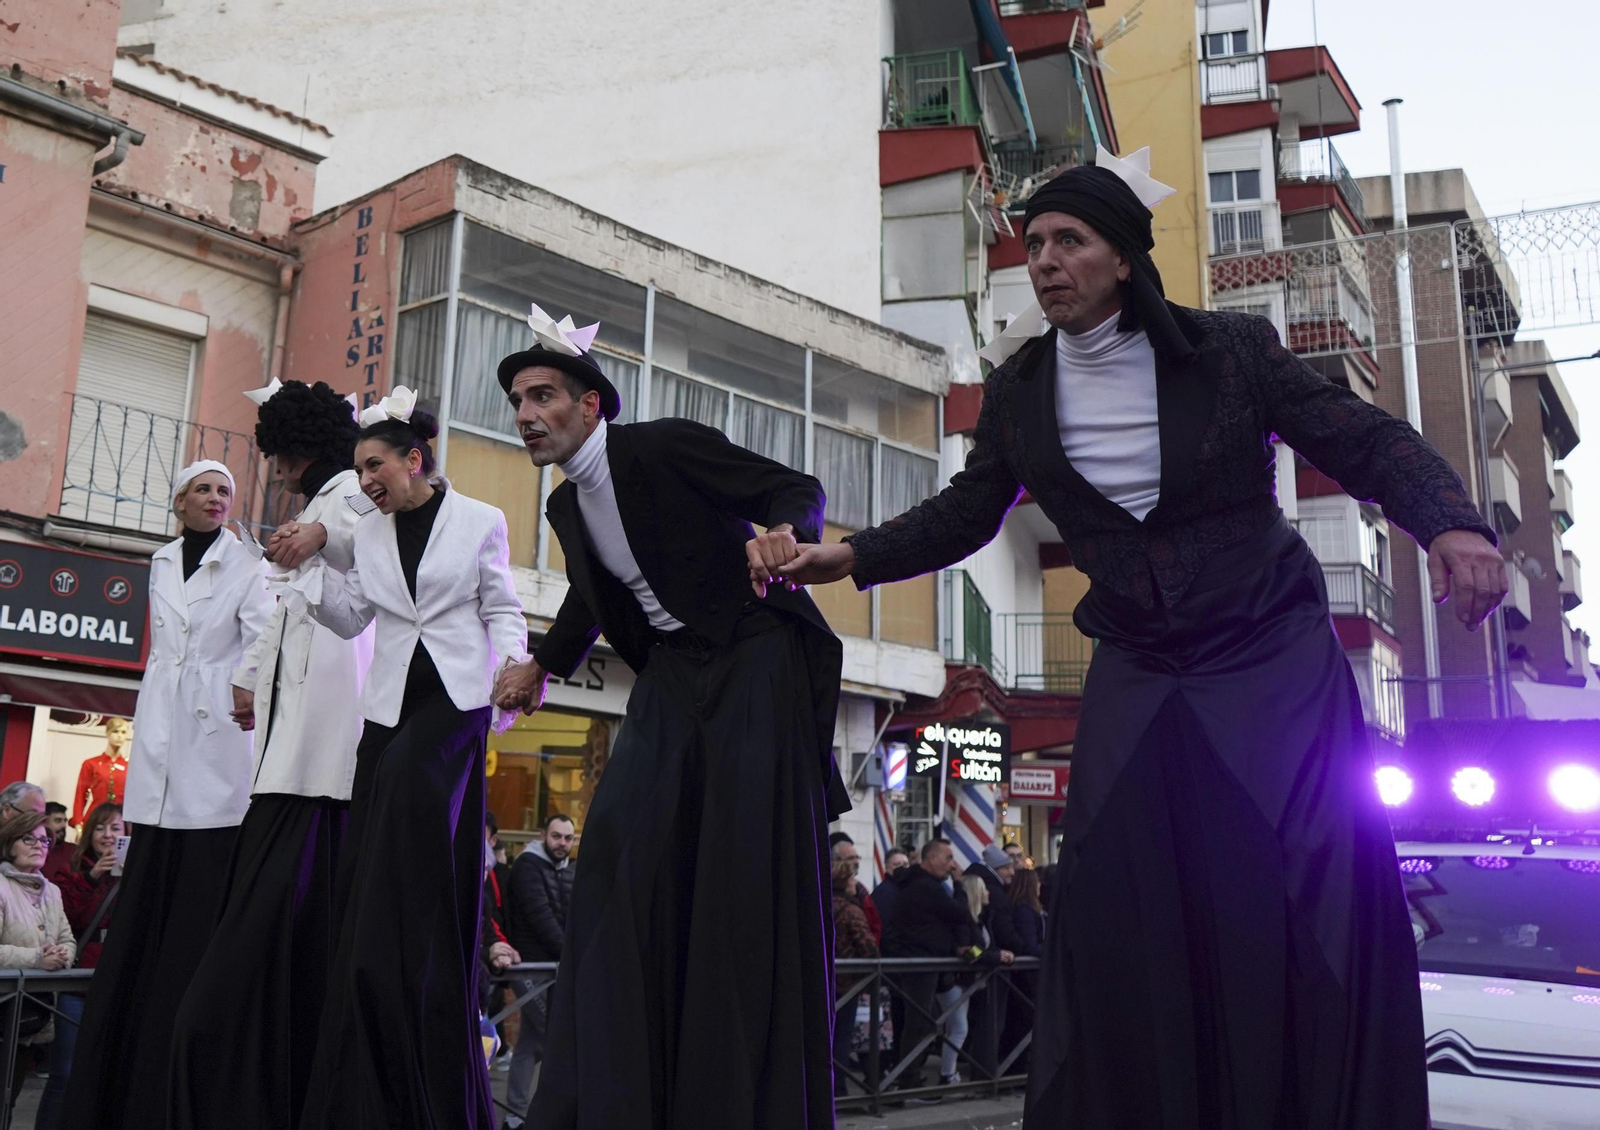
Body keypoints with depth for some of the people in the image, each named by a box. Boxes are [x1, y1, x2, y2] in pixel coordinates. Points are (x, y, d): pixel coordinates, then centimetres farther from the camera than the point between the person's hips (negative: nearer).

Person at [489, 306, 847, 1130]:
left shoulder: (666, 446, -12)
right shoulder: (567, 505, 10)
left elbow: (800, 490, -13)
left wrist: (780, 532, -33)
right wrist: (542, 665, 29)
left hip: (754, 665, -6)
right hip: (672, 676, 7)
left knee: (752, 871, -8)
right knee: (624, 850, -5)